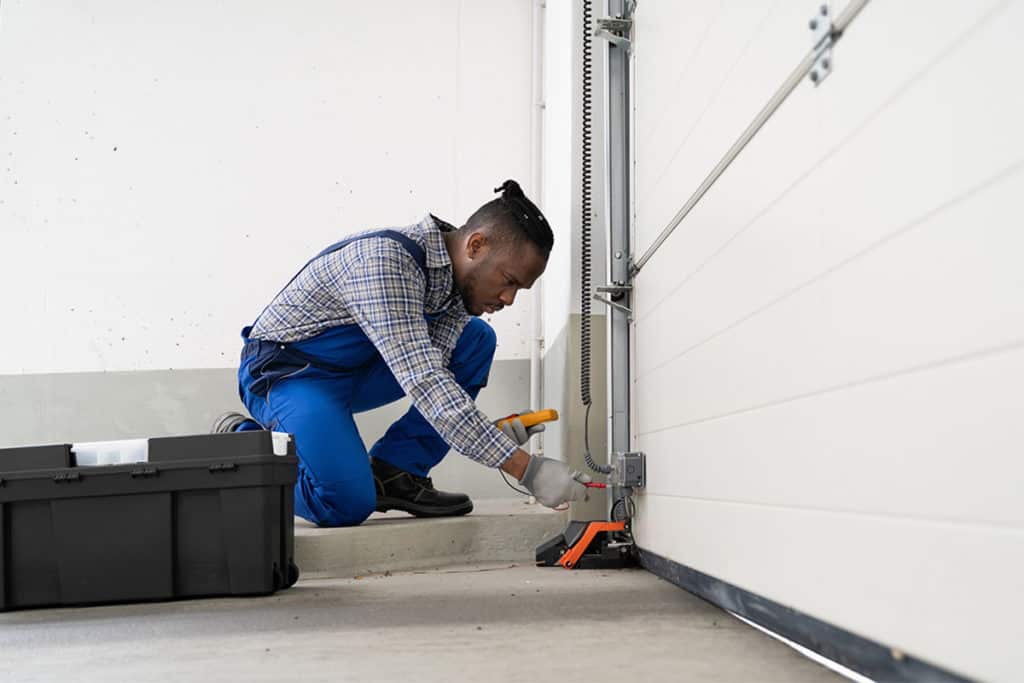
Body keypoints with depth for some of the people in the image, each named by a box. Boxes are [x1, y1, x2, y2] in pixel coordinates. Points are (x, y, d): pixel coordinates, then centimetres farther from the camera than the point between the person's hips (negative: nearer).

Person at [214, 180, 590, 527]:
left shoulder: (458, 280, -4)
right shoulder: (385, 259, -32)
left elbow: (437, 377, -5)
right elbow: (422, 381, -38)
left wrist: (492, 433, -25)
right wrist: (526, 469, -41)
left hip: (356, 369, 8)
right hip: (285, 370, -8)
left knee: (476, 340, -5)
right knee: (347, 504, -26)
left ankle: (394, 473, -4)